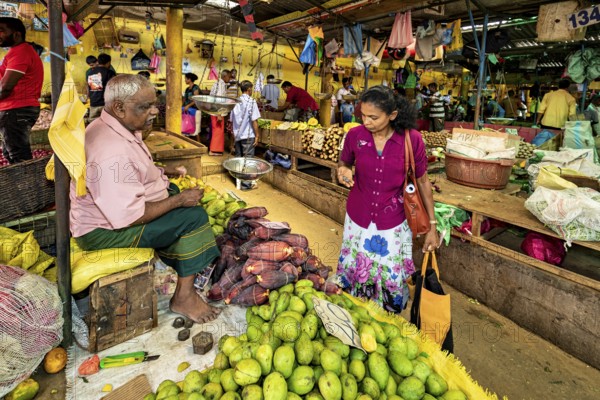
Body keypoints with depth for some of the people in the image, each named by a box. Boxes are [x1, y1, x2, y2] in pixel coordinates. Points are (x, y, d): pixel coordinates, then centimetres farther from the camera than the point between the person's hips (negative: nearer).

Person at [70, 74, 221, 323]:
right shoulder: (111, 151, -32)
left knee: (179, 192, 16)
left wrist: (165, 172, 5)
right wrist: (179, 200, -22)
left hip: (116, 206, 11)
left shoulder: (115, 128, 2)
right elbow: (130, 217, -31)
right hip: (105, 230, -11)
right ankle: (184, 296, -4)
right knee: (193, 217, -16)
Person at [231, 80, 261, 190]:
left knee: (238, 158, 14)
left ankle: (238, 179, 22)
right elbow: (254, 121, -15)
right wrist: (257, 135, -9)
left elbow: (231, 120, 11)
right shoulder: (251, 101, -10)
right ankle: (246, 183, 3)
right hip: (248, 135, -6)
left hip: (237, 135, 6)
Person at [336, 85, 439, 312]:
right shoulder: (355, 135, -9)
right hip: (358, 219, 2)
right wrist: (342, 172, -16)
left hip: (393, 223, -1)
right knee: (354, 273, 15)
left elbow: (422, 181, -2)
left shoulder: (412, 139, -13)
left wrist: (432, 225, 0)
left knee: (391, 280, 9)